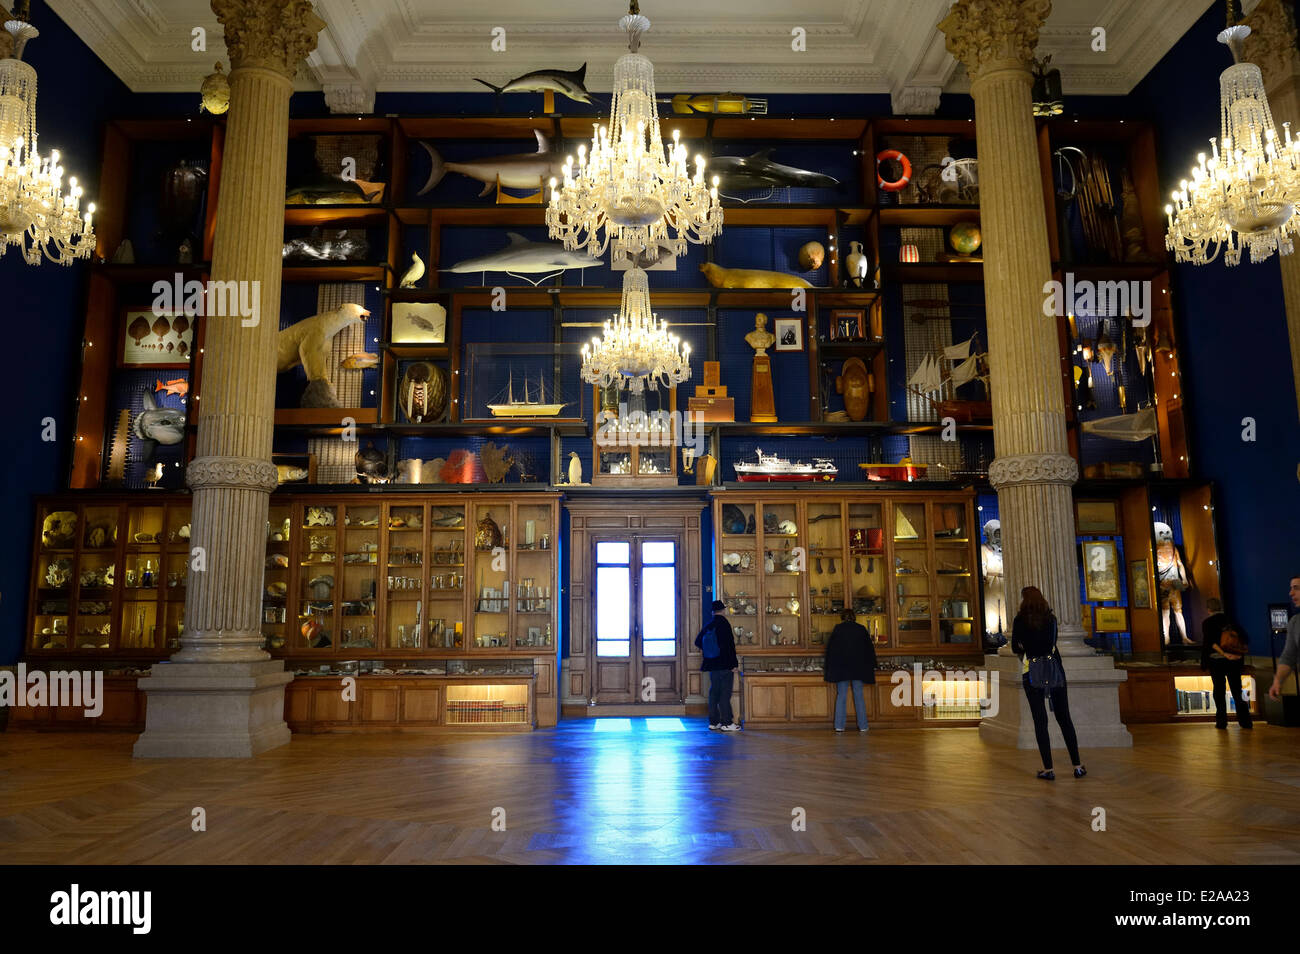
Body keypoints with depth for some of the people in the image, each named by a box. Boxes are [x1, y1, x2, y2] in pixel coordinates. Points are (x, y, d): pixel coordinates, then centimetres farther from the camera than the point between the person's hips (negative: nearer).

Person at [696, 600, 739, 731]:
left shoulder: (708, 625, 7)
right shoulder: (724, 624, -13)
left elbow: (698, 641, 16)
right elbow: (730, 645, -16)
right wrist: (733, 665, -13)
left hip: (712, 665, 7)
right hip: (725, 665, -7)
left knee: (714, 692, 12)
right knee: (725, 693, -3)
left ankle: (713, 722, 16)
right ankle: (726, 723, -1)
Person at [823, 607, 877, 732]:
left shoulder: (838, 628, 1)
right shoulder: (861, 629, 4)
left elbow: (829, 648, 2)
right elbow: (870, 648, 9)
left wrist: (828, 667, 9)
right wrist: (871, 666, 18)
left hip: (840, 667, -1)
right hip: (858, 668, 1)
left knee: (841, 696, 2)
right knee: (858, 696, 6)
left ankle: (839, 726, 0)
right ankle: (863, 726, 6)